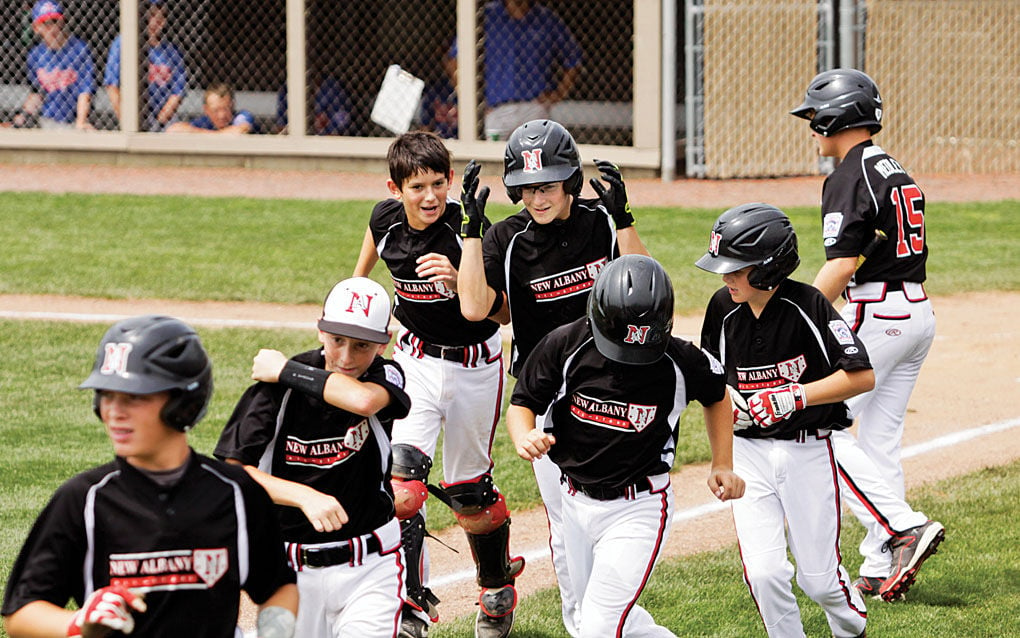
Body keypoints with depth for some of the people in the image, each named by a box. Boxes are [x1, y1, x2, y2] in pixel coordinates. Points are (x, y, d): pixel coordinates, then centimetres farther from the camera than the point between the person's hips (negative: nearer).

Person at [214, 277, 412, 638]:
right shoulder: (277, 389, -10)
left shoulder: (386, 377, -6)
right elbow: (230, 472, -19)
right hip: (292, 568, 1)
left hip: (370, 568, -1)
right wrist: (305, 496, -34)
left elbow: (364, 400, -31)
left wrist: (286, 370, -19)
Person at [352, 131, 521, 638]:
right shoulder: (387, 219, -13)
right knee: (400, 476, -17)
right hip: (415, 358, 3)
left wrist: (456, 280, -51)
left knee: (470, 492, 10)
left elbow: (483, 311, -32)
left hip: (474, 364, -3)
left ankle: (497, 587, 37)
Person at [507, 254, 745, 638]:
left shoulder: (680, 362, -18)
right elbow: (522, 403, -4)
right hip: (577, 502, 4)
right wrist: (525, 439, -26)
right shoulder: (566, 346, -15)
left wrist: (722, 466, 1)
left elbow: (716, 395, 5)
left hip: (638, 509, -4)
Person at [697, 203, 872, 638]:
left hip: (807, 451, -3)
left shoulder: (808, 306, -16)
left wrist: (798, 395, -25)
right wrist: (724, 401, -3)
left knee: (819, 579, 4)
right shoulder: (723, 307, -2)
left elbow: (862, 377, -17)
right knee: (763, 572, -11)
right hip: (748, 451, 3)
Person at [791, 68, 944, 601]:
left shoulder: (850, 177, -12)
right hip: (919, 312, 9)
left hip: (876, 313, -9)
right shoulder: (895, 172, 16)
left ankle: (904, 526, -14)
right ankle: (881, 572, 10)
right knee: (880, 440, 11)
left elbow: (843, 264, -19)